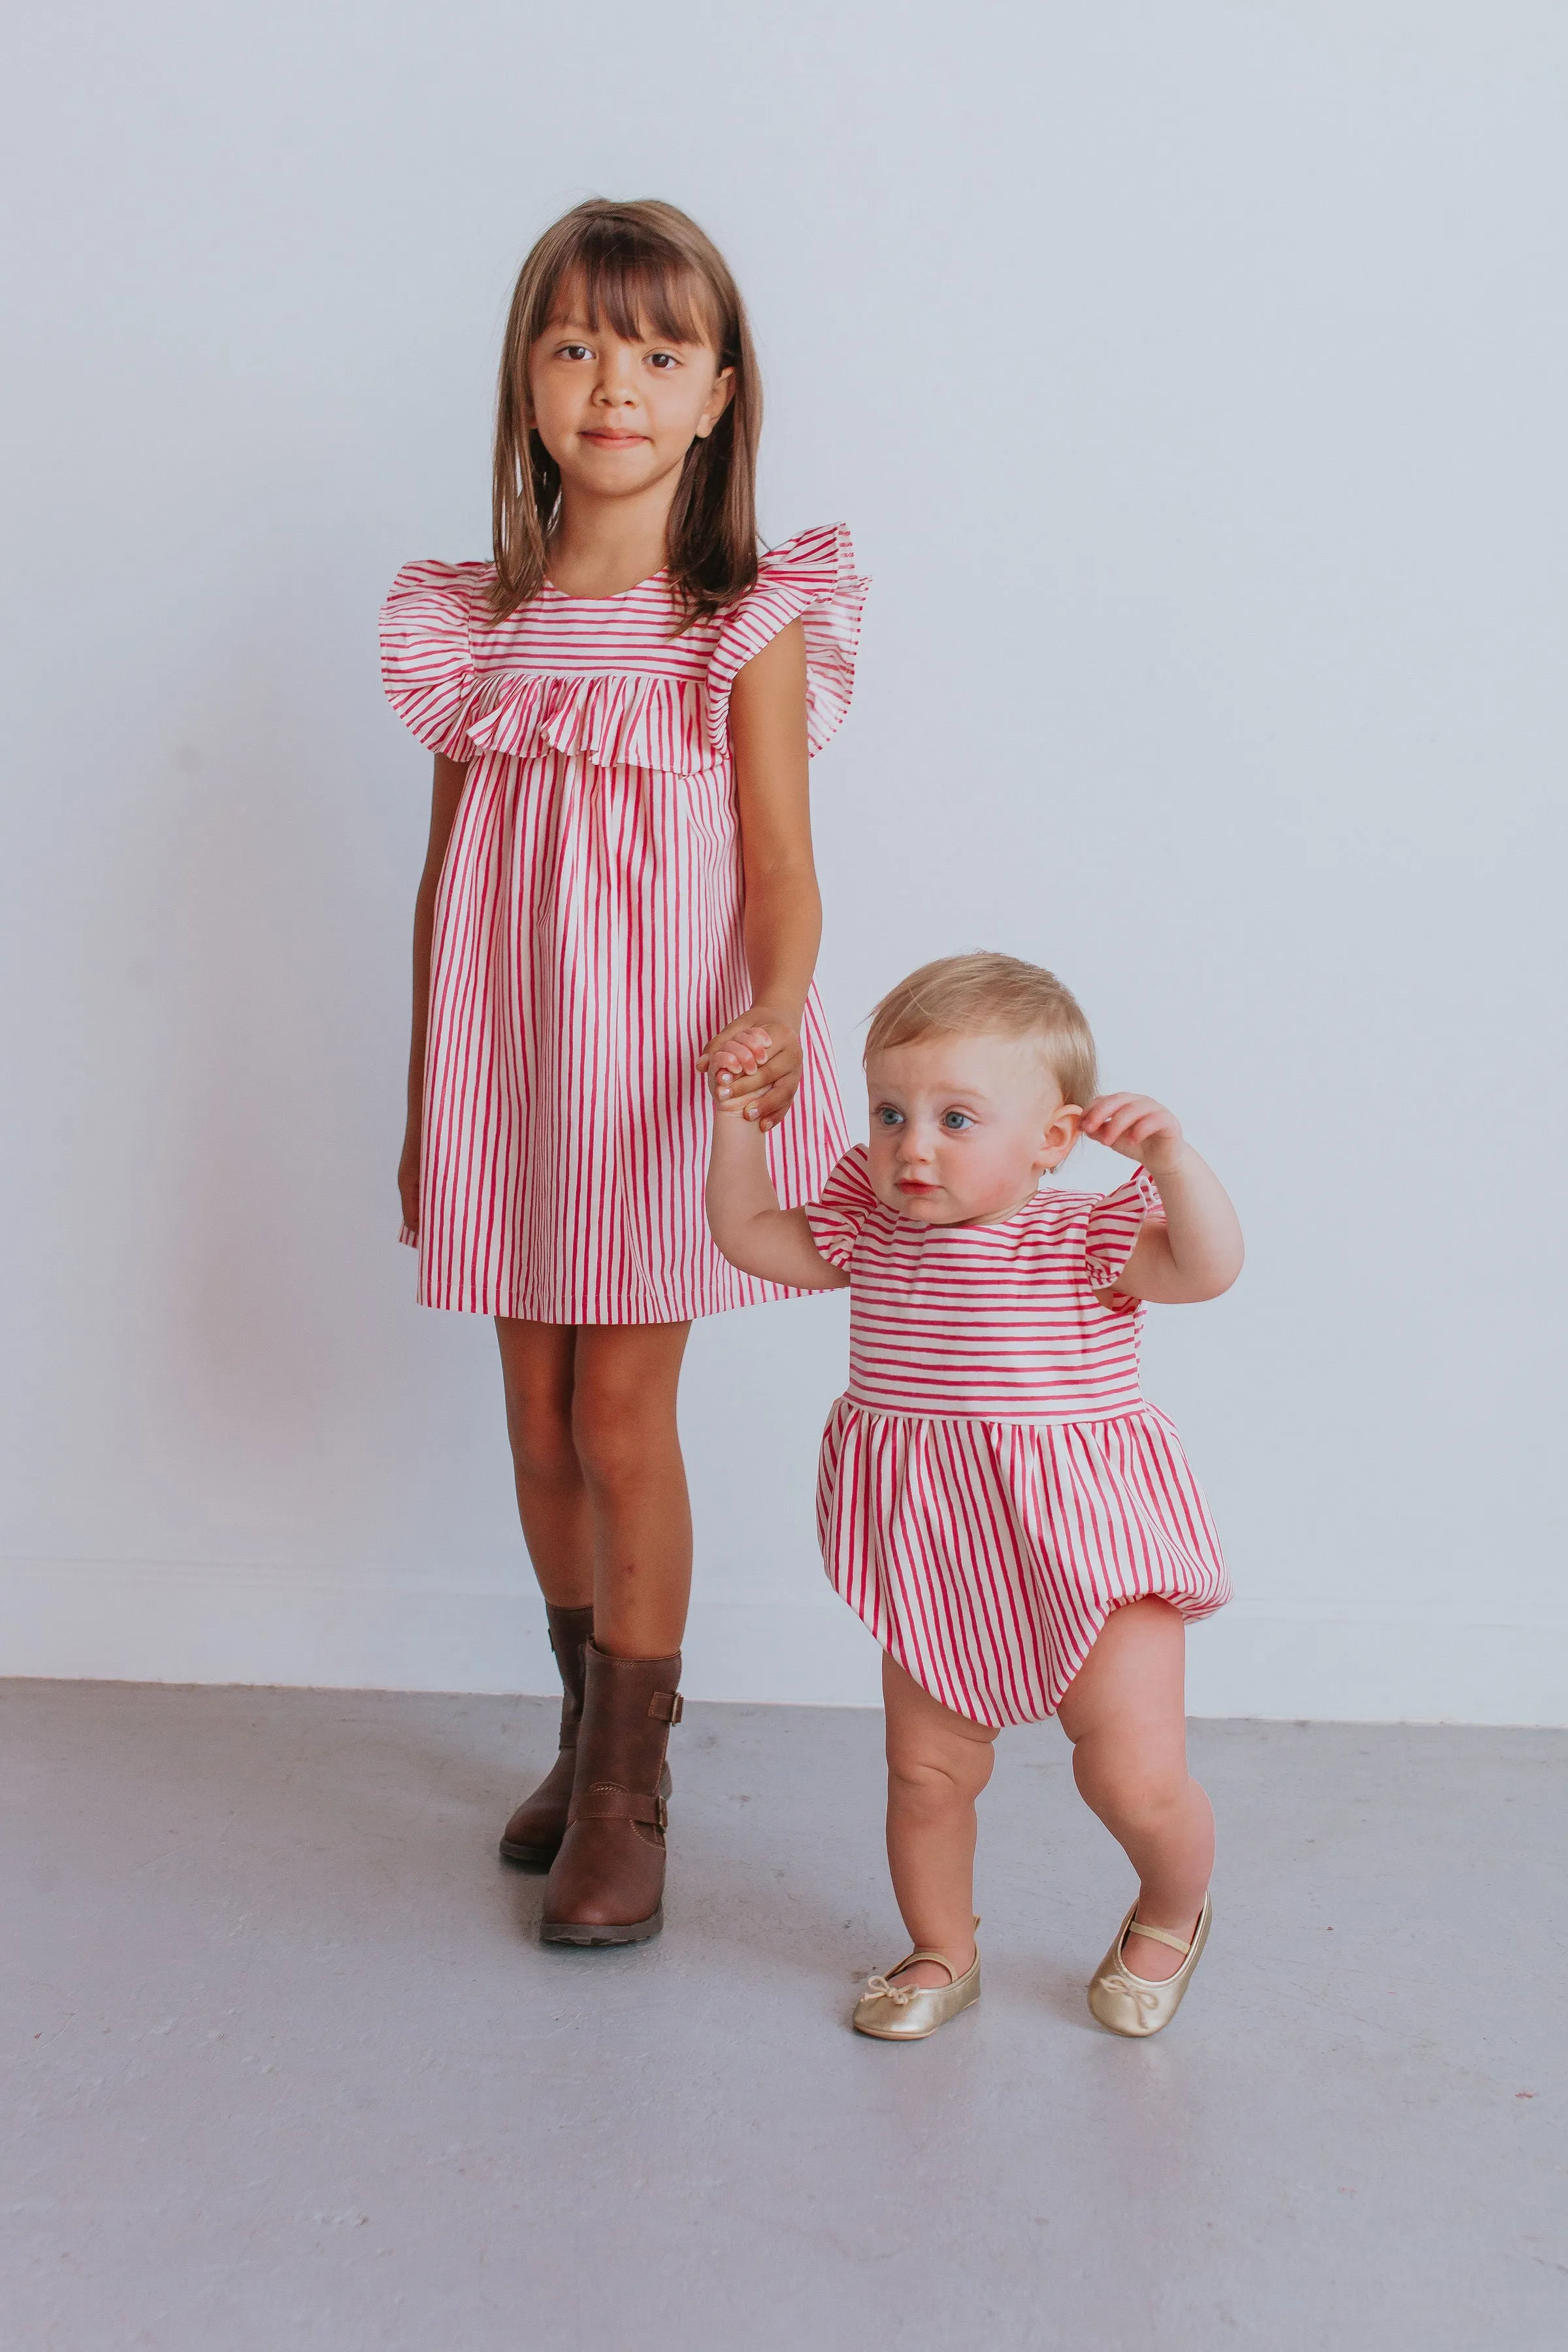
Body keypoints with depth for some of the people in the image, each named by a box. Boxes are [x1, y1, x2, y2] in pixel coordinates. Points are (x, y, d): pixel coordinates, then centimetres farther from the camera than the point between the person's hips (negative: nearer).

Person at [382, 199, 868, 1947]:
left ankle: (628, 1782, 17)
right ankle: (594, 1717, 33)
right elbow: (445, 881, 9)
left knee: (622, 1410, -1)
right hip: (511, 1075, 4)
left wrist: (773, 1018, -29)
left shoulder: (751, 625, -5)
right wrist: (424, 1109, 11)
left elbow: (783, 870, -8)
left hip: (665, 1073, -4)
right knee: (538, 1420, 11)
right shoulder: (479, 626, 5)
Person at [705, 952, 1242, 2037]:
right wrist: (739, 1122, 8)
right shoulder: (868, 1231, 4)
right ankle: (943, 1951, 35)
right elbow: (750, 1232, 16)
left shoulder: (1087, 1237, -11)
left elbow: (1209, 1266, -26)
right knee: (926, 1772, 10)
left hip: (1090, 1552, -4)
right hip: (935, 1557, 5)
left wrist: (1171, 1155, -38)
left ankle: (1171, 1914, 28)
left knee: (1137, 1780, -5)